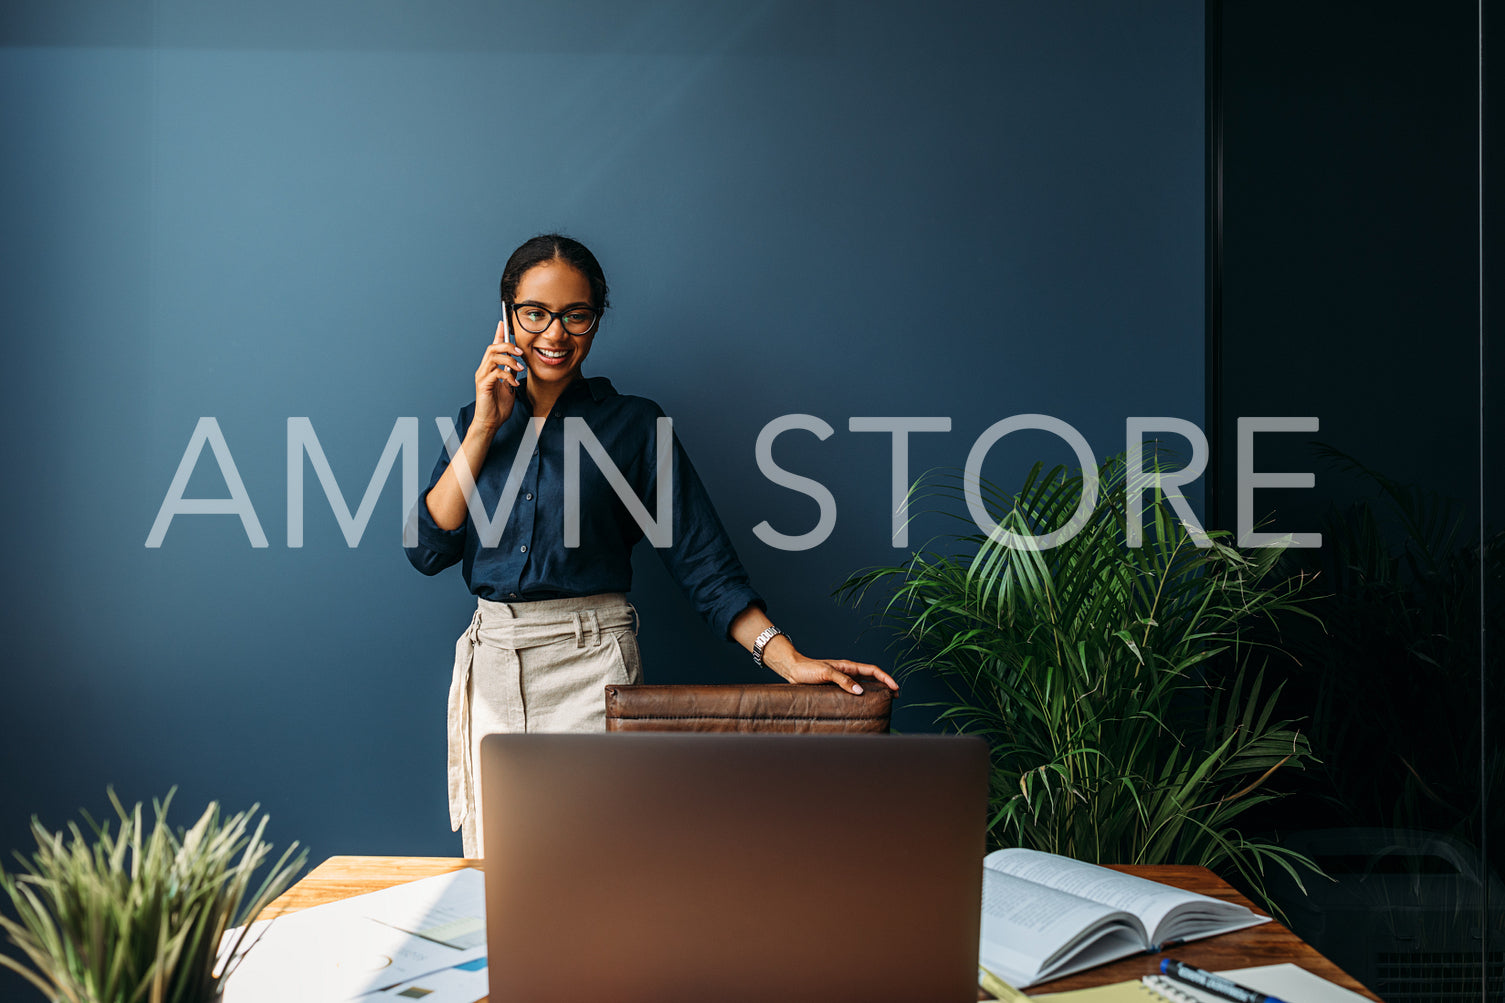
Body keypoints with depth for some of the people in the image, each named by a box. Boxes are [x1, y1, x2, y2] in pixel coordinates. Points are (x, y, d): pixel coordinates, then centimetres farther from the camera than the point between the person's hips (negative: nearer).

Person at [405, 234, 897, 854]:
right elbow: (427, 550, 1)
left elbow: (701, 558, -3)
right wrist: (486, 427, -3)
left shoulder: (634, 423, 2)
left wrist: (787, 658, -16)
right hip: (490, 668, 3)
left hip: (592, 664, -3)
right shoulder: (476, 423, 12)